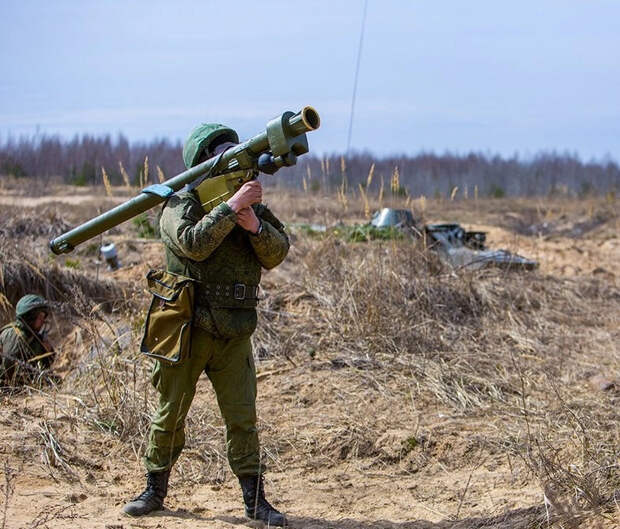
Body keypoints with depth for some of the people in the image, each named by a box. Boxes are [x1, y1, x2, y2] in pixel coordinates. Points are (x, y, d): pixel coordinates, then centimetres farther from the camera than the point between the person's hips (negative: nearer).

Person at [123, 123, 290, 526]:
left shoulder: (251, 204, 10)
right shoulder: (182, 203, -4)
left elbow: (277, 254, 0)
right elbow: (193, 244, -23)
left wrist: (254, 225, -17)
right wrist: (231, 208, -25)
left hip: (235, 335, 3)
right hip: (187, 329, -3)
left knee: (243, 417, 3)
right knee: (171, 414, 7)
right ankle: (155, 490, 23)